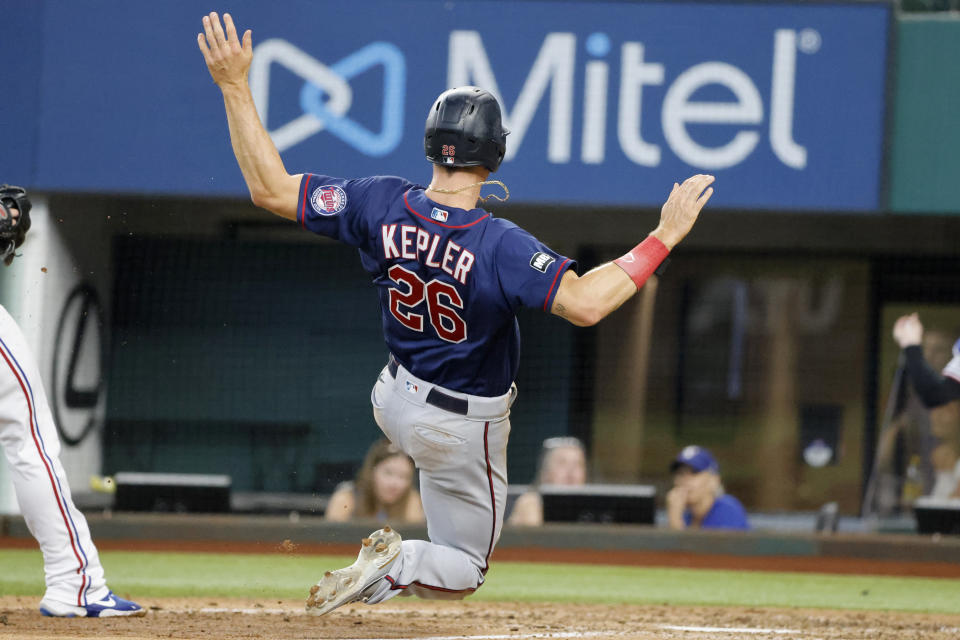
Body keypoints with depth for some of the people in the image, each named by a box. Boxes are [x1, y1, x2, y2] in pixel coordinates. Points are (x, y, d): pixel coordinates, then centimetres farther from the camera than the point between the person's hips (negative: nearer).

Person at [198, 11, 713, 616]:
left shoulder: (383, 204, -19)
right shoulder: (500, 245, -33)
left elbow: (271, 188, -16)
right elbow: (585, 302, -41)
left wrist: (235, 87, -13)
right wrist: (665, 237, -36)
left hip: (395, 401, 6)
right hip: (464, 430, -6)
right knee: (464, 570, 11)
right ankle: (397, 564, -19)